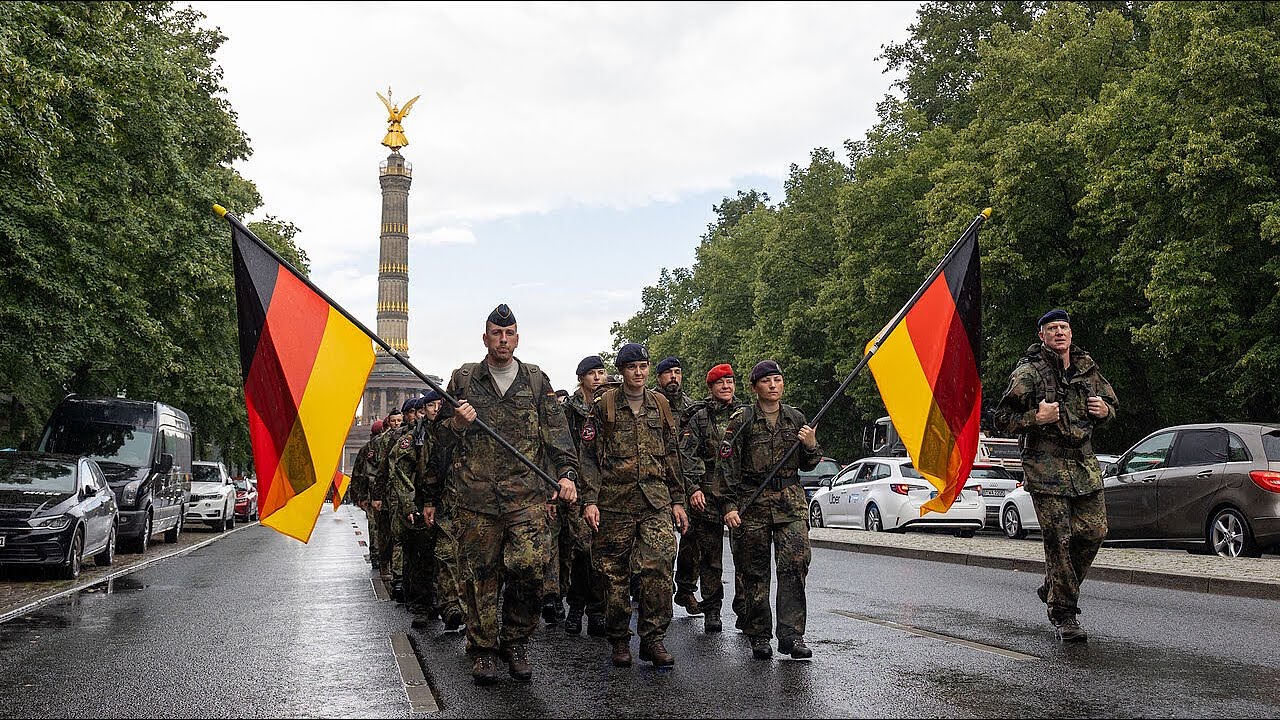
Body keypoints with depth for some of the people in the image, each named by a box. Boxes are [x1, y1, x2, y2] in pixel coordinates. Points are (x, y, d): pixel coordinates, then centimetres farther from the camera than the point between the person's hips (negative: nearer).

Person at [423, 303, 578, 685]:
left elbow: (557, 434, 9)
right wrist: (458, 423, -6)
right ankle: (483, 650, 17)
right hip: (475, 497, 0)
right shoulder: (463, 379, 11)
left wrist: (567, 473, -5)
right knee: (480, 575, 3)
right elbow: (441, 436, 16)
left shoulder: (537, 381, 11)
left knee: (529, 566, -13)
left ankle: (515, 640, 8)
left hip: (526, 495, 0)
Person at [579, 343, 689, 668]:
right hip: (614, 502, -2)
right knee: (615, 573, 4)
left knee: (660, 566, -12)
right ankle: (619, 641, 17)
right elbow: (590, 456, 0)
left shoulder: (660, 405, 13)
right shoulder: (604, 406, 3)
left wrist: (677, 500, 14)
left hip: (656, 501, 2)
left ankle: (653, 638, -2)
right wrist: (590, 500, -8)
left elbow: (671, 456, 18)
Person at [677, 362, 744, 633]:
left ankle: (745, 609, 9)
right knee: (710, 555, 2)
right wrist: (693, 488, -15)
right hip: (708, 496, -2)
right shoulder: (700, 417, 2)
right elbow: (686, 455, -4)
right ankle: (711, 610, 10)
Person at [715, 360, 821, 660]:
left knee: (796, 563, -11)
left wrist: (811, 446, -3)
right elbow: (727, 464, -3)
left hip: (790, 501, 2)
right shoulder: (742, 419, 0)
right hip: (753, 502, -2)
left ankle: (791, 635, -7)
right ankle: (759, 636, 14)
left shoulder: (795, 418, 11)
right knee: (755, 571, 3)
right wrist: (729, 505, -10)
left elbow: (807, 465, 19)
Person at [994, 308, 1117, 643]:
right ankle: (1064, 615, 2)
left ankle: (1053, 588, 26)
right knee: (1058, 540, -7)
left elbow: (1111, 402, 26)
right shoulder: (1028, 372, -5)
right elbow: (1002, 418, -5)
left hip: (1085, 463, 6)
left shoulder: (1088, 368, 12)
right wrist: (1036, 418, -20)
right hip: (1046, 466, -6)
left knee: (1094, 531, 3)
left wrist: (1104, 410, 3)